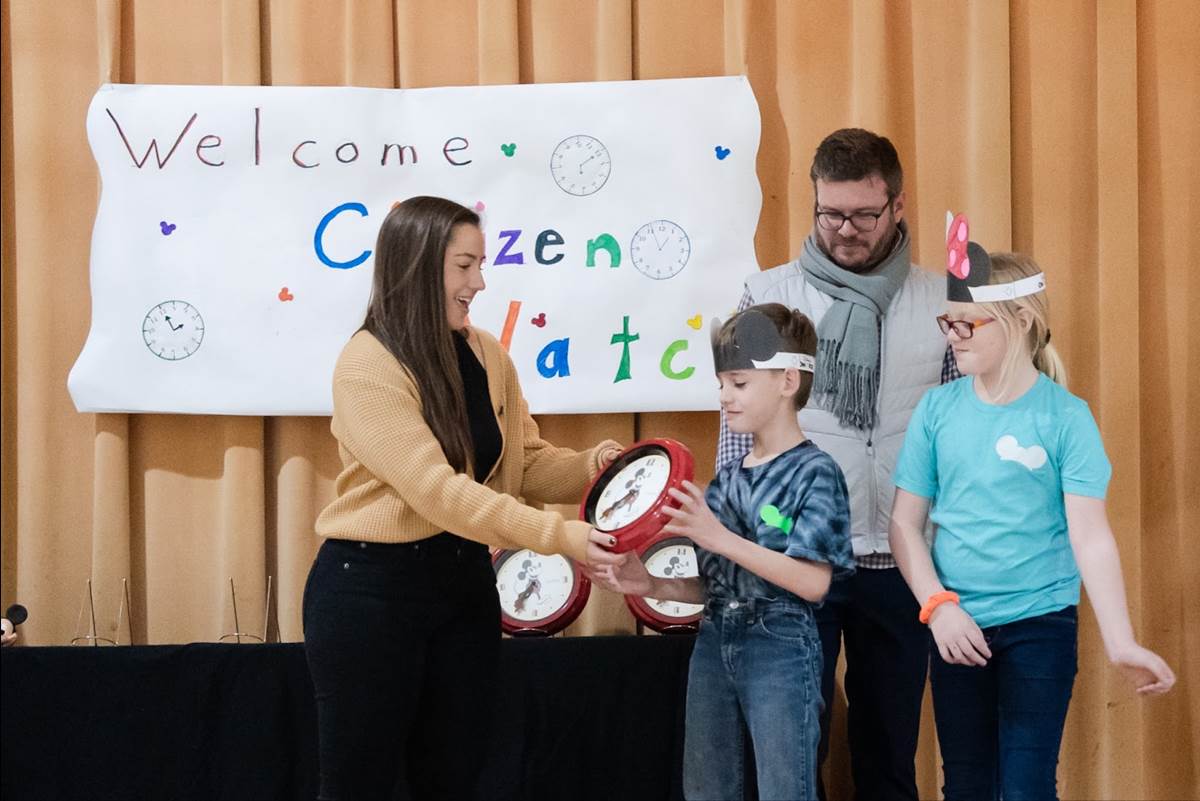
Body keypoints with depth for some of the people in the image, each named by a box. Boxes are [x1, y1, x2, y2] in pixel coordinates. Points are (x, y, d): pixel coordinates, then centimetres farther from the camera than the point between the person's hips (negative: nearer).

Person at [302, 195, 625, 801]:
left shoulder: (487, 357, 5)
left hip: (464, 580, 7)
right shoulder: (367, 366, -18)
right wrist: (557, 535, -30)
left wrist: (587, 467, -14)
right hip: (370, 590, -7)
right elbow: (437, 489, -25)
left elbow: (524, 461, 8)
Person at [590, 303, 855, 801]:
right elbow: (718, 586, 13)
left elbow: (812, 582, -18)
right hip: (715, 643, 7)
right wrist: (652, 586, -3)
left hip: (780, 648, -7)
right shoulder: (727, 478, 10)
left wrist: (719, 537, -22)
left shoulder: (814, 472, -9)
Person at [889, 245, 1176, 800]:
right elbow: (905, 524, 2)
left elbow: (1090, 535, -13)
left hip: (1040, 624, -3)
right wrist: (938, 606, -11)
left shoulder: (1065, 416, -8)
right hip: (956, 627, 3)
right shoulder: (937, 409, -1)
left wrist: (1120, 643, -22)